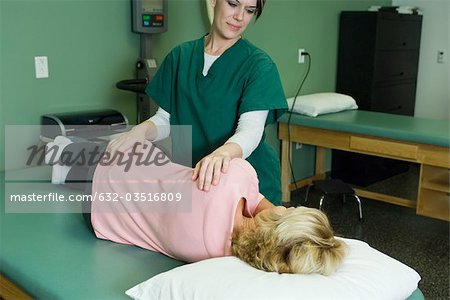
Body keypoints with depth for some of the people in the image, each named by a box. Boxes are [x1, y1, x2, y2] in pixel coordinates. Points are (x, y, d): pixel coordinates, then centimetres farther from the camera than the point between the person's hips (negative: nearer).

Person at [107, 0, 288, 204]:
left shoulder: (258, 65, -11)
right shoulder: (181, 56, 2)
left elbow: (251, 130, -24)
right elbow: (166, 119, 3)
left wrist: (223, 153, -46)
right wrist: (141, 130, -20)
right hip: (188, 179, 3)